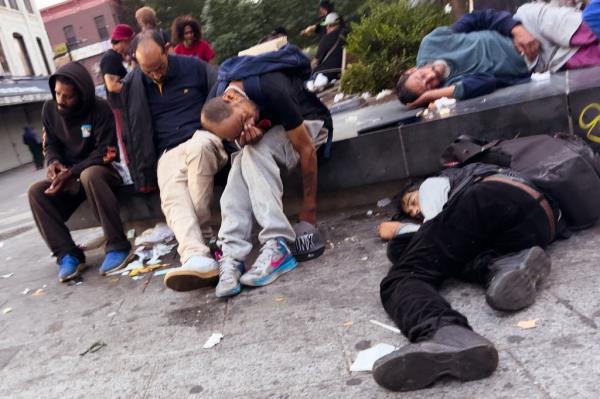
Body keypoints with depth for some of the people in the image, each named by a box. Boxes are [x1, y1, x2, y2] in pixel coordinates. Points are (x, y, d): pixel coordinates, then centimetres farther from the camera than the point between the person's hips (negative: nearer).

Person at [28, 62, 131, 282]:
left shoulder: (100, 109, -15)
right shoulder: (49, 109, 0)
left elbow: (105, 152, -18)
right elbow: (51, 144, 12)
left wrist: (72, 172, -26)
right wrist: (53, 162, -12)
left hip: (100, 171, -5)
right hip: (70, 179, 5)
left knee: (90, 175, -39)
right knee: (35, 192, -20)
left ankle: (117, 246, -33)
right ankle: (68, 254, -21)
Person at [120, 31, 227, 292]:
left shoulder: (194, 67, 5)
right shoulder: (133, 85, 10)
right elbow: (132, 131, 20)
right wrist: (143, 174, 17)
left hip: (204, 140, -1)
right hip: (168, 153, 2)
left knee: (198, 146, -38)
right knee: (172, 198, -29)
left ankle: (202, 233, -28)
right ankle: (196, 257, -53)